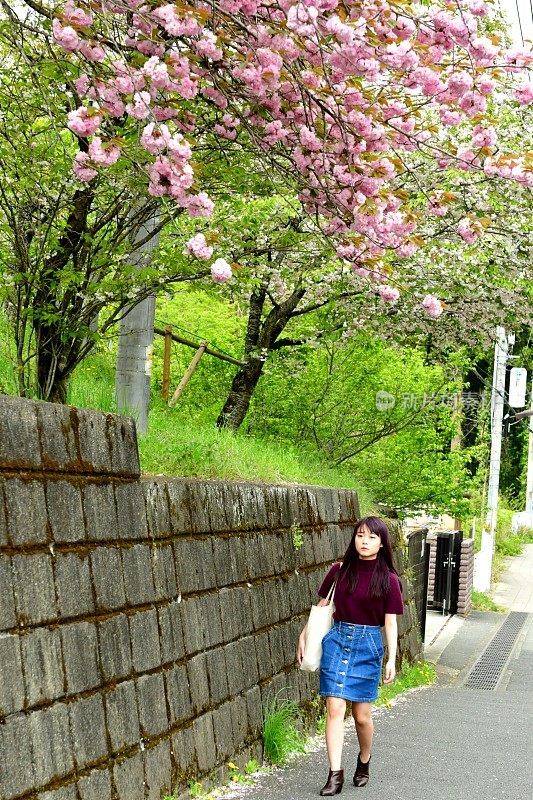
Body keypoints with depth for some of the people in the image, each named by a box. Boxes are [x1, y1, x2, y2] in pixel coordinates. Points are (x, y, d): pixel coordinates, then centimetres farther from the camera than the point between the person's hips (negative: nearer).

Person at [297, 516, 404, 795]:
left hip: (367, 645, -1)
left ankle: (364, 761, 33)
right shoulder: (340, 570, 1)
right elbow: (321, 607, 11)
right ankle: (335, 773, -3)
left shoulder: (388, 579, -5)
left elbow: (390, 623, -3)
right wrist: (304, 635, 11)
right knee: (334, 709, -6)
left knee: (361, 715, 6)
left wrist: (391, 660, -8)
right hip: (336, 640, 2)